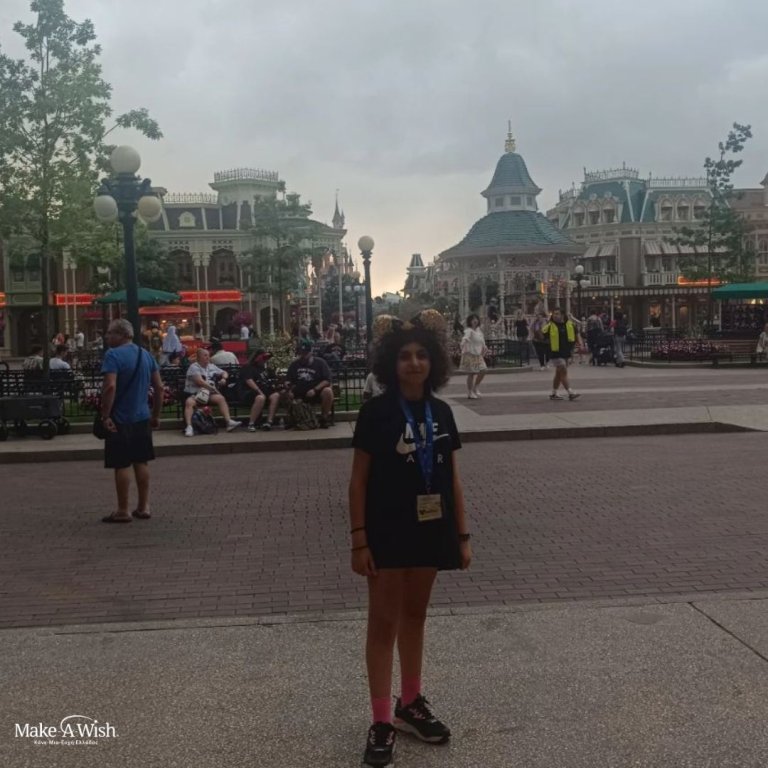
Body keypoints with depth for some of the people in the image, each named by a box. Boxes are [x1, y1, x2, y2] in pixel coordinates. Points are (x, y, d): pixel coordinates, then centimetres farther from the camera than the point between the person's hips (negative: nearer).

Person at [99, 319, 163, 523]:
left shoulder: (113, 355, -13)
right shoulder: (146, 354, 9)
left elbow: (110, 386, -25)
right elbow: (159, 387, 9)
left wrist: (105, 415, -19)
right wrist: (156, 414, 15)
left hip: (120, 420, -7)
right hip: (142, 418, 7)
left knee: (122, 465, 1)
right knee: (141, 462, 13)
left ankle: (123, 511, 8)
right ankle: (143, 507, 19)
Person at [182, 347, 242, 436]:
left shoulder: (212, 367, 17)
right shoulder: (194, 367, -4)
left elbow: (224, 372, 28)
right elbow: (200, 381, -15)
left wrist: (224, 378, 3)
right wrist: (213, 389, -12)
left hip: (209, 393, 5)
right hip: (194, 393, -5)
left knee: (220, 398, -23)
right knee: (189, 402, -36)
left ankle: (229, 422, -30)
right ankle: (189, 427, -44)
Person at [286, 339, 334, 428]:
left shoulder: (320, 362, -3)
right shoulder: (294, 364, 8)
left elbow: (327, 380, -10)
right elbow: (289, 381, 10)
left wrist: (314, 390, -23)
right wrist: (289, 389, -13)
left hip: (316, 393, -3)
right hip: (300, 394, 3)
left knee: (327, 391, -34)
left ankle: (324, 417, -14)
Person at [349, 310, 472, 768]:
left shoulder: (441, 413, 3)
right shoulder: (376, 412, -10)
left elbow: (453, 479, 7)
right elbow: (359, 479, -8)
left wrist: (462, 534, 6)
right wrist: (359, 539, -12)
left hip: (430, 529, 4)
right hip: (387, 531, -4)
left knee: (415, 615, 17)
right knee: (384, 621, 3)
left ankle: (411, 704, 33)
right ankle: (382, 721, 11)